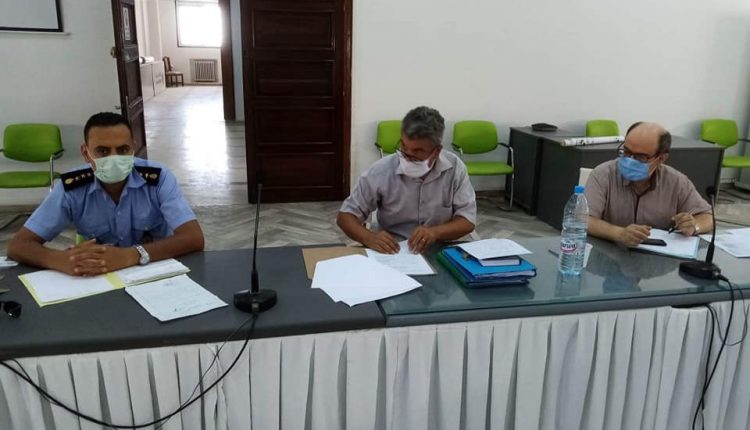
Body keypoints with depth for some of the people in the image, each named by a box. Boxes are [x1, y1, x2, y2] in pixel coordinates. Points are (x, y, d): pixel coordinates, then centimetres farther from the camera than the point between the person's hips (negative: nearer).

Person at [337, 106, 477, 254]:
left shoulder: (455, 167, -8)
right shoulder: (380, 171, -11)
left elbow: (467, 221, -5)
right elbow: (345, 216, -6)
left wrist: (435, 232, -24)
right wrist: (369, 238, -25)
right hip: (392, 253, -1)